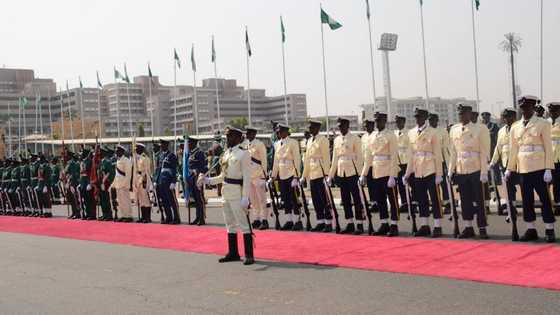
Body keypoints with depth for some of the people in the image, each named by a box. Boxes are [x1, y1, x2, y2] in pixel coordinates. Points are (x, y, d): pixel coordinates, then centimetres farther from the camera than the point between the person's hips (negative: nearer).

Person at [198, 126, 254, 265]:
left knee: (244, 225, -3)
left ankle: (249, 255, 3)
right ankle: (233, 253, 24)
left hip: (237, 194, -8)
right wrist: (208, 180, 9)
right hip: (226, 193, 8)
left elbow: (247, 178, -14)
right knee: (230, 224, 14)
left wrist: (245, 198, -20)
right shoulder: (226, 153, 13)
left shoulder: (243, 154, -10)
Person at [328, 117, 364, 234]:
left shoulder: (355, 139, -4)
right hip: (341, 173, 6)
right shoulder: (336, 140, 13)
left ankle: (360, 225, 3)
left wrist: (360, 174, -13)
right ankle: (350, 225, 15)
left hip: (352, 173, -5)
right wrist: (330, 175, 15)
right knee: (345, 200, 8)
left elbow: (359, 157, -6)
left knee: (356, 200, -1)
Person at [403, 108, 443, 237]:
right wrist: (408, 173, 11)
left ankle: (437, 227, 4)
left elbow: (437, 154, -6)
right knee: (421, 200, 10)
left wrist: (439, 174, -10)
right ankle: (424, 226, 17)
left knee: (435, 200, -1)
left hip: (430, 171, -5)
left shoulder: (432, 132, -5)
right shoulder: (411, 133, 10)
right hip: (417, 172, 5)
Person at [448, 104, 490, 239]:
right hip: (460, 171, 4)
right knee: (465, 201, 8)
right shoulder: (454, 130, 8)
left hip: (475, 171, -4)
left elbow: (484, 152, -6)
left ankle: (482, 228, 9)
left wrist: (484, 172, -11)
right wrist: (451, 171, 7)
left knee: (479, 201, 2)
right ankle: (468, 228, 16)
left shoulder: (479, 129, -4)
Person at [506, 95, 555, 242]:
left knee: (545, 199, 0)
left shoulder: (543, 124, -1)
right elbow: (513, 149, 14)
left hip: (539, 168, -4)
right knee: (527, 201, 7)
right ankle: (531, 230, 16)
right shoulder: (515, 127, 10)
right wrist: (509, 169, 11)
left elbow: (548, 148, -4)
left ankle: (549, 231, 8)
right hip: (523, 168, 4)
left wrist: (548, 169, -10)